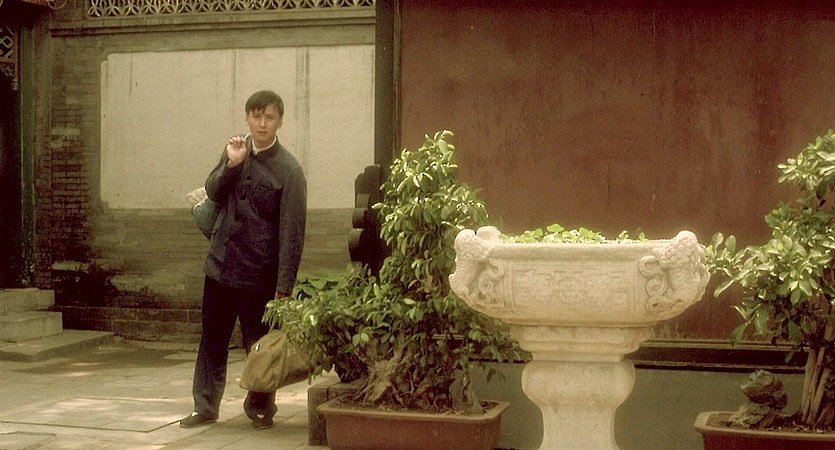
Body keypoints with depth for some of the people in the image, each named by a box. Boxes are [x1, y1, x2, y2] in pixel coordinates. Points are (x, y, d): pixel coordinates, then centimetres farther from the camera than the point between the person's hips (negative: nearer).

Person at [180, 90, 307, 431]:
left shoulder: (289, 170, -12)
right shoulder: (236, 150, 5)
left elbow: (292, 234, -13)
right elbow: (213, 192, 7)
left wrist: (284, 287, -16)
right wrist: (231, 165, -11)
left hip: (258, 274, -5)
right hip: (220, 264, 5)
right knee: (212, 341, 13)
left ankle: (261, 408, 24)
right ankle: (205, 406, 25)